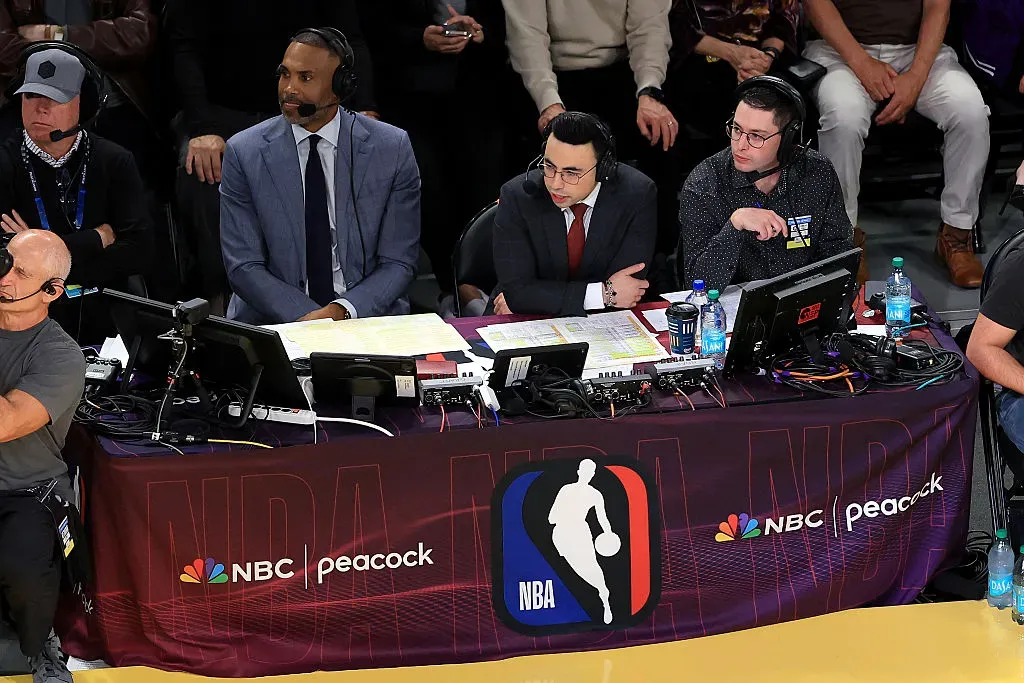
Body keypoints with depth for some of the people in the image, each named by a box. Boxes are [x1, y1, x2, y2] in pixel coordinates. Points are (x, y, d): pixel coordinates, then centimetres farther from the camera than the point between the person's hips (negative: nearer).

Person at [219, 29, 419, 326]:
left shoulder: (392, 149, 0)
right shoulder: (243, 153, 0)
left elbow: (398, 263, 1)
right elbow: (244, 267, -2)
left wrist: (341, 311, -15)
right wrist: (306, 317, -16)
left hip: (365, 313, 1)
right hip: (272, 321, -1)